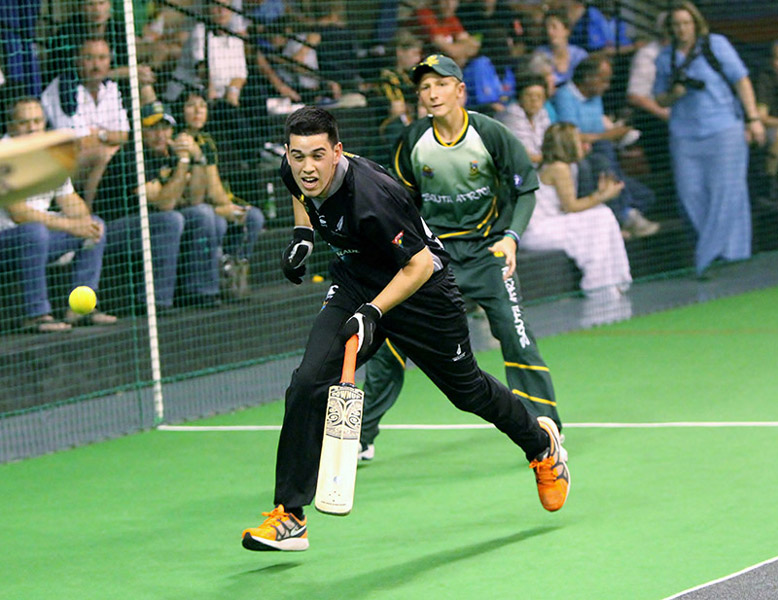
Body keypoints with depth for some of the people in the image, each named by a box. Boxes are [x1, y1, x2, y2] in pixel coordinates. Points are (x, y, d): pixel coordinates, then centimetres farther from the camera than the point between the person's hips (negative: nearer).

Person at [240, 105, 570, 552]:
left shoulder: (371, 198, -37)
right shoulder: (297, 174, -15)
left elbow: (420, 265, -28)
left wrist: (372, 312, -35)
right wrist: (304, 234, 0)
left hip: (420, 292, -5)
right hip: (354, 288, 5)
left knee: (468, 390, 15)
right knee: (309, 384, -16)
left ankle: (541, 443, 47)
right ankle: (290, 518, -13)